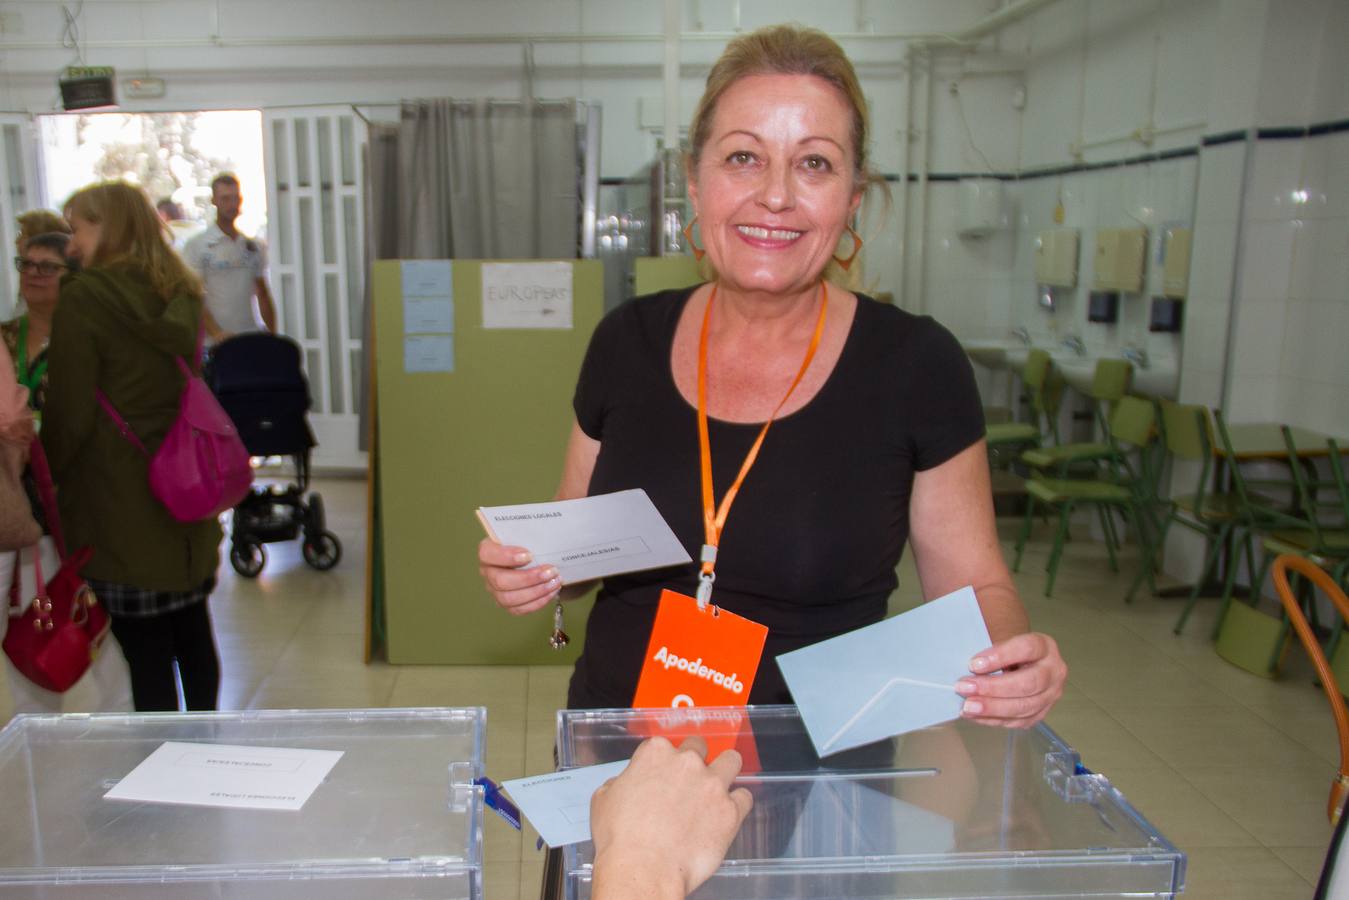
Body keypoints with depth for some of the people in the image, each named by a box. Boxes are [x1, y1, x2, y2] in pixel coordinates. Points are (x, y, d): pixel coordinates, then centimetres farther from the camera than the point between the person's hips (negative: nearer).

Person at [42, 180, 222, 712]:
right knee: (192, 631, 16)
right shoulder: (180, 296, 8)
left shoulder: (84, 297, -12)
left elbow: (69, 413, -12)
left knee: (145, 650, 1)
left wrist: (50, 477, 4)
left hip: (119, 508, -7)